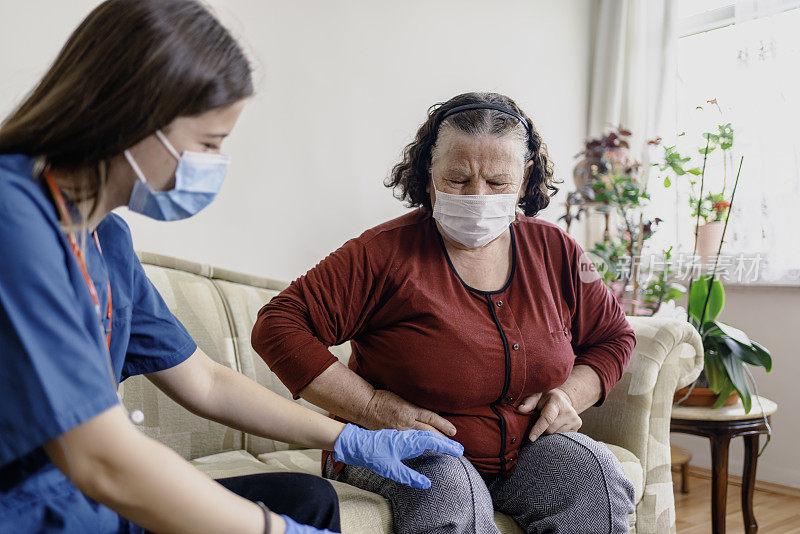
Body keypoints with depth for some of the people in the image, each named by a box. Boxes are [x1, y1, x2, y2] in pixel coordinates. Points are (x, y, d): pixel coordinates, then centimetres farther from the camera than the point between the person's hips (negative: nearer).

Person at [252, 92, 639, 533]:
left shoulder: (555, 252, 1)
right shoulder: (385, 253, -14)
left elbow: (613, 336, 17)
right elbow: (277, 325, -16)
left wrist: (571, 394, -4)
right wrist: (370, 406, -20)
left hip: (525, 449, 5)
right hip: (401, 455, -4)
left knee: (593, 471, -21)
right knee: (450, 490, -35)